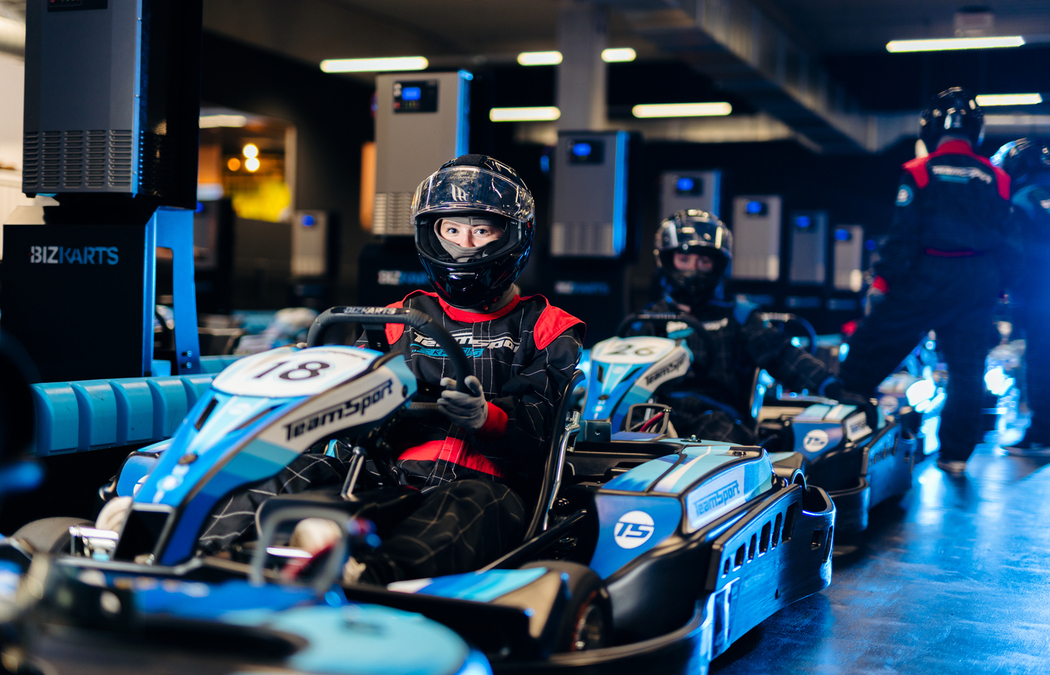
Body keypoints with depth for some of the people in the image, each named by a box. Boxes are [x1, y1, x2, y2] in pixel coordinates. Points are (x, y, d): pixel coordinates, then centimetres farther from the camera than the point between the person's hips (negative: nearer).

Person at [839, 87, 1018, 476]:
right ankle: (955, 455, 13)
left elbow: (903, 234, -8)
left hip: (929, 278, -4)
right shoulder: (996, 179, 7)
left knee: (873, 346, 6)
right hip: (980, 283, 4)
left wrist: (883, 280, -2)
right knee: (967, 368, 9)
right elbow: (1004, 241, 10)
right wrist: (996, 288, 17)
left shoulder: (918, 173, -5)